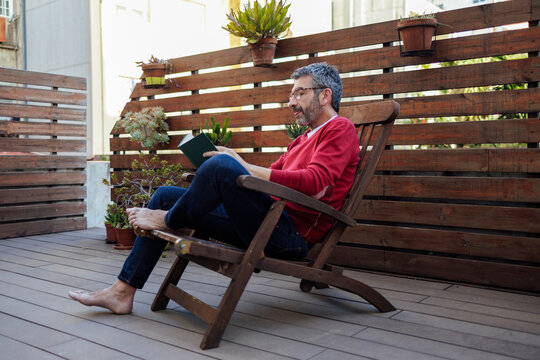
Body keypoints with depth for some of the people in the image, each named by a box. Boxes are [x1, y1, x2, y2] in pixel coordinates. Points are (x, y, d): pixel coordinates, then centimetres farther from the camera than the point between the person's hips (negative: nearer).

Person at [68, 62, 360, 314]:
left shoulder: (340, 129, 0)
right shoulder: (303, 140, 29)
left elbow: (315, 182, -18)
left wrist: (245, 168, -17)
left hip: (293, 233, -9)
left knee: (222, 164, -30)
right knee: (165, 196, 9)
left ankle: (168, 220, -2)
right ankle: (122, 293, 8)